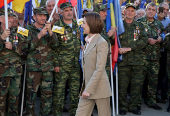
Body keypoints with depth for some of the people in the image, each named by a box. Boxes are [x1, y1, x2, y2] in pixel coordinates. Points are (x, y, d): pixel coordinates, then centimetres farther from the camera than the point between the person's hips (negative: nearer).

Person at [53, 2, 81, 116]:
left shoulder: (77, 25, 12)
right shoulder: (57, 26, -5)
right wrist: (56, 63, -11)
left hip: (76, 64, 5)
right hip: (62, 64, -5)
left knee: (75, 89, 9)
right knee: (59, 89, -1)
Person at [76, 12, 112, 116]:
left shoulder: (101, 43, -12)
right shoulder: (88, 41, 14)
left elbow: (99, 69, -18)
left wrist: (89, 89, -20)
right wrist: (85, 87, 12)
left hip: (99, 88, -8)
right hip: (87, 88, 8)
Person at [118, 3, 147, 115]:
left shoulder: (140, 26, 11)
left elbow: (144, 41, -3)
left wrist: (129, 48, -13)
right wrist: (119, 49, -13)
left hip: (137, 60, 2)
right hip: (123, 60, -2)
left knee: (136, 85, 5)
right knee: (122, 85, 1)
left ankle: (133, 106, 18)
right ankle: (123, 106, 14)